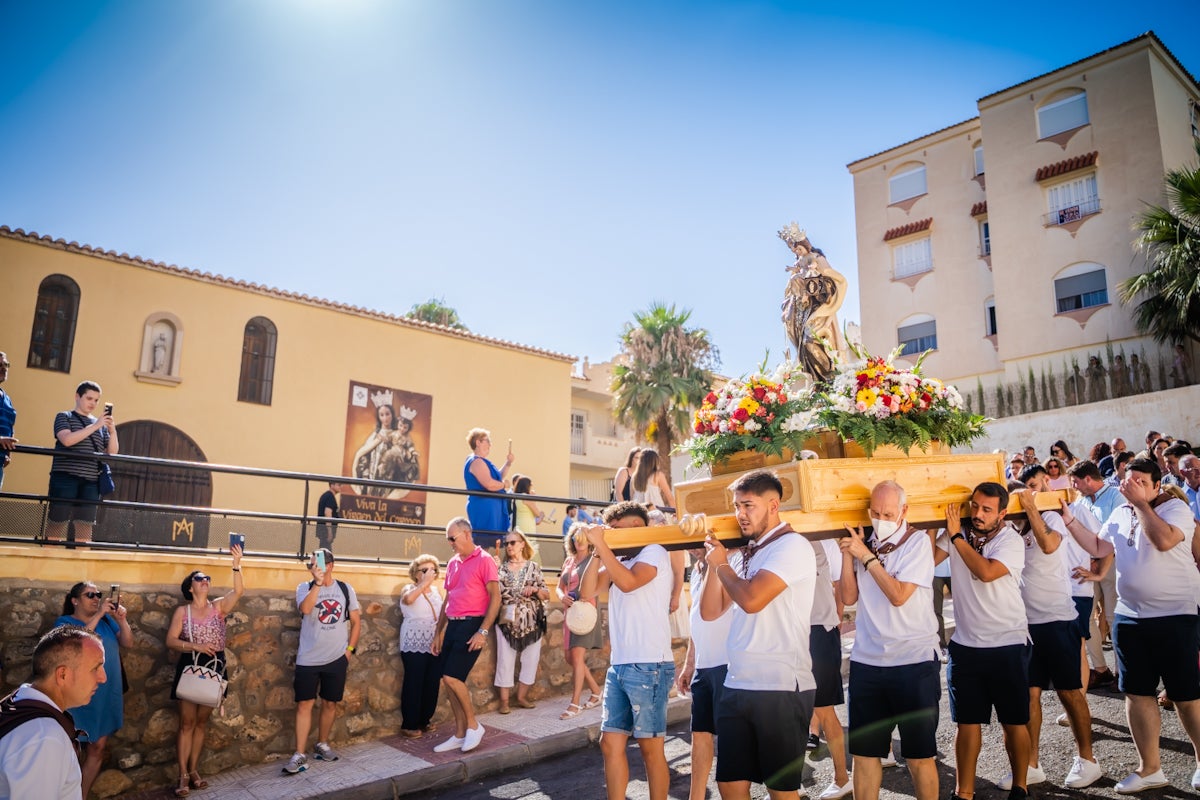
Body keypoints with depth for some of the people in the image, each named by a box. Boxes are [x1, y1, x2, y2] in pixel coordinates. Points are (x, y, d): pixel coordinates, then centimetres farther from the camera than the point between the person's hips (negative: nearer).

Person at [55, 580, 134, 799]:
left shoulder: (107, 620, 8)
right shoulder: (64, 622, -5)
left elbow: (128, 643, 2)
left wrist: (122, 620, -14)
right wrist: (98, 614, -27)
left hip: (107, 694, 5)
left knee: (97, 748, 11)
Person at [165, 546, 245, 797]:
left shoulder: (219, 606, 1)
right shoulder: (183, 611, -2)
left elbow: (239, 591, -17)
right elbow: (170, 641, -7)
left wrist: (236, 564, -29)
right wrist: (195, 646, -21)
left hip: (214, 667, 2)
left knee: (202, 722, 12)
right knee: (187, 723, 0)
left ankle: (194, 770, 23)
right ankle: (183, 775, 6)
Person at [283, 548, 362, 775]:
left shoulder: (345, 589, 2)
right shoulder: (305, 588, -2)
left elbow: (356, 621, 8)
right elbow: (305, 609, -24)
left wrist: (350, 649, 1)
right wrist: (317, 583, -31)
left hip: (337, 659, 2)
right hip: (308, 659, -1)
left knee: (330, 704, 11)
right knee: (304, 704, -3)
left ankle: (322, 745, 28)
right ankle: (300, 755, 3)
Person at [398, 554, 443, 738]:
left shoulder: (436, 591, 12)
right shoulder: (409, 589, -6)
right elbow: (408, 599, -32)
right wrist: (424, 583, -25)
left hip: (434, 646, 6)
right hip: (414, 646, -6)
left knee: (432, 684, 9)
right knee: (414, 684, -3)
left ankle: (425, 720, 23)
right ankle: (409, 725, 6)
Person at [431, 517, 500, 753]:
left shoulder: (484, 560, -9)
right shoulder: (452, 563, 14)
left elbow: (495, 598, -13)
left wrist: (483, 631, -19)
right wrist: (438, 633, 18)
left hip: (472, 625, -8)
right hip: (452, 626, 8)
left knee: (452, 677, -13)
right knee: (449, 680, 7)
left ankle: (473, 725, 6)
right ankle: (460, 734, 18)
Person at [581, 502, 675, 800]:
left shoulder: (654, 551, -4)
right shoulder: (618, 561, 17)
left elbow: (629, 582, -22)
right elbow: (587, 592, 7)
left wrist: (602, 544, -15)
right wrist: (598, 551, 0)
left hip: (649, 667, -7)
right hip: (619, 666, 8)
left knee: (651, 748, 1)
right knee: (611, 743, 9)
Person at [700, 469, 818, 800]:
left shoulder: (791, 546, -11)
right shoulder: (750, 553, 14)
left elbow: (752, 599, -25)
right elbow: (710, 611, 15)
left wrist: (723, 565, -7)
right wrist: (716, 565, 2)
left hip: (781, 688, -8)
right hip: (737, 686, 8)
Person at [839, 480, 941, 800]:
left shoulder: (917, 542, -6)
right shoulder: (864, 543, 7)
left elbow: (899, 595, -16)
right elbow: (849, 597, 4)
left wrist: (866, 556, -15)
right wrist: (848, 555, -6)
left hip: (914, 662, -4)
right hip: (866, 661, 4)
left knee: (919, 754, 7)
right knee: (863, 751, 10)